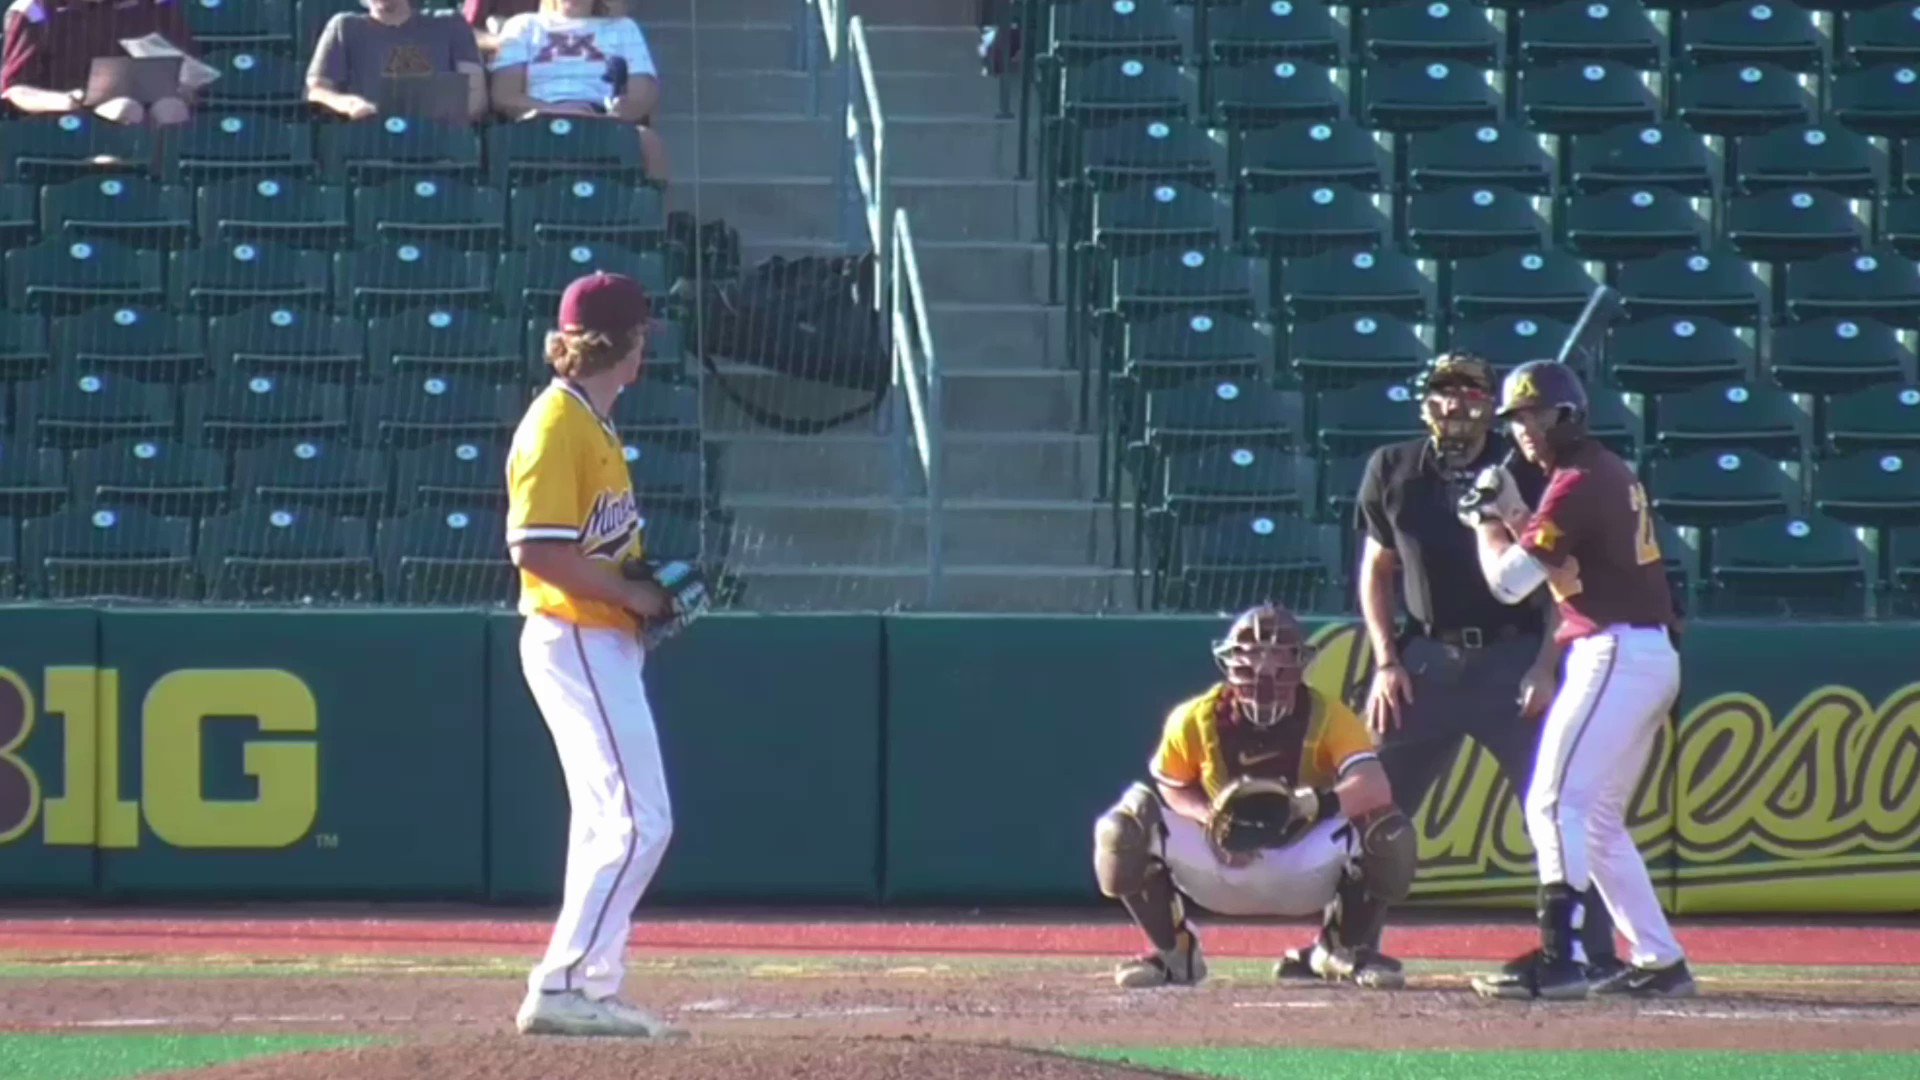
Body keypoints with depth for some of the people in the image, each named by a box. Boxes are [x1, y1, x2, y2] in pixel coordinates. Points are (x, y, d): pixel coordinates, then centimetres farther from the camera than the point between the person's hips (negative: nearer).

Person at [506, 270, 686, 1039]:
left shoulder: (589, 422, 15)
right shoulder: (558, 426, -16)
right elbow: (536, 548, -24)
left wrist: (646, 585, 8)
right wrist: (631, 594, -18)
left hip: (601, 643, 11)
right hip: (577, 641, -11)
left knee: (608, 823, 13)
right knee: (639, 822, -13)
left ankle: (593, 992, 16)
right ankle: (561, 989, -15)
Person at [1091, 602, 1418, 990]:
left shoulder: (1328, 718, -17)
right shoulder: (1196, 721, -12)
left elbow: (1375, 788, -30)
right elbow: (1171, 788, 0)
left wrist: (1314, 804, -48)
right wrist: (1209, 818, -23)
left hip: (1304, 868, -1)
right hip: (1219, 866, 1)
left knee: (1386, 832, -28)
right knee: (1128, 825, -24)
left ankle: (1346, 949, 1)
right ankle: (1173, 953, -2)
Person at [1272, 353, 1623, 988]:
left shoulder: (1527, 474, -3)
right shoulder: (1393, 472, 6)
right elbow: (1376, 571, 14)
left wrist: (1546, 667, -11)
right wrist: (1386, 664, 4)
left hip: (1512, 658, -3)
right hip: (1426, 659, 3)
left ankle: (1595, 953, -6)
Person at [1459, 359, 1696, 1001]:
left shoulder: (1578, 484, -14)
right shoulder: (1611, 473, 16)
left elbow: (1509, 582, -15)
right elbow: (1556, 558, 22)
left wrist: (1487, 522, 1)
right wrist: (1510, 510, 12)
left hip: (1615, 654, -10)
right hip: (1652, 657, 10)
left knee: (1554, 802, -14)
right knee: (1598, 816, 16)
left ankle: (1558, 959, -22)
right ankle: (1659, 960, 16)